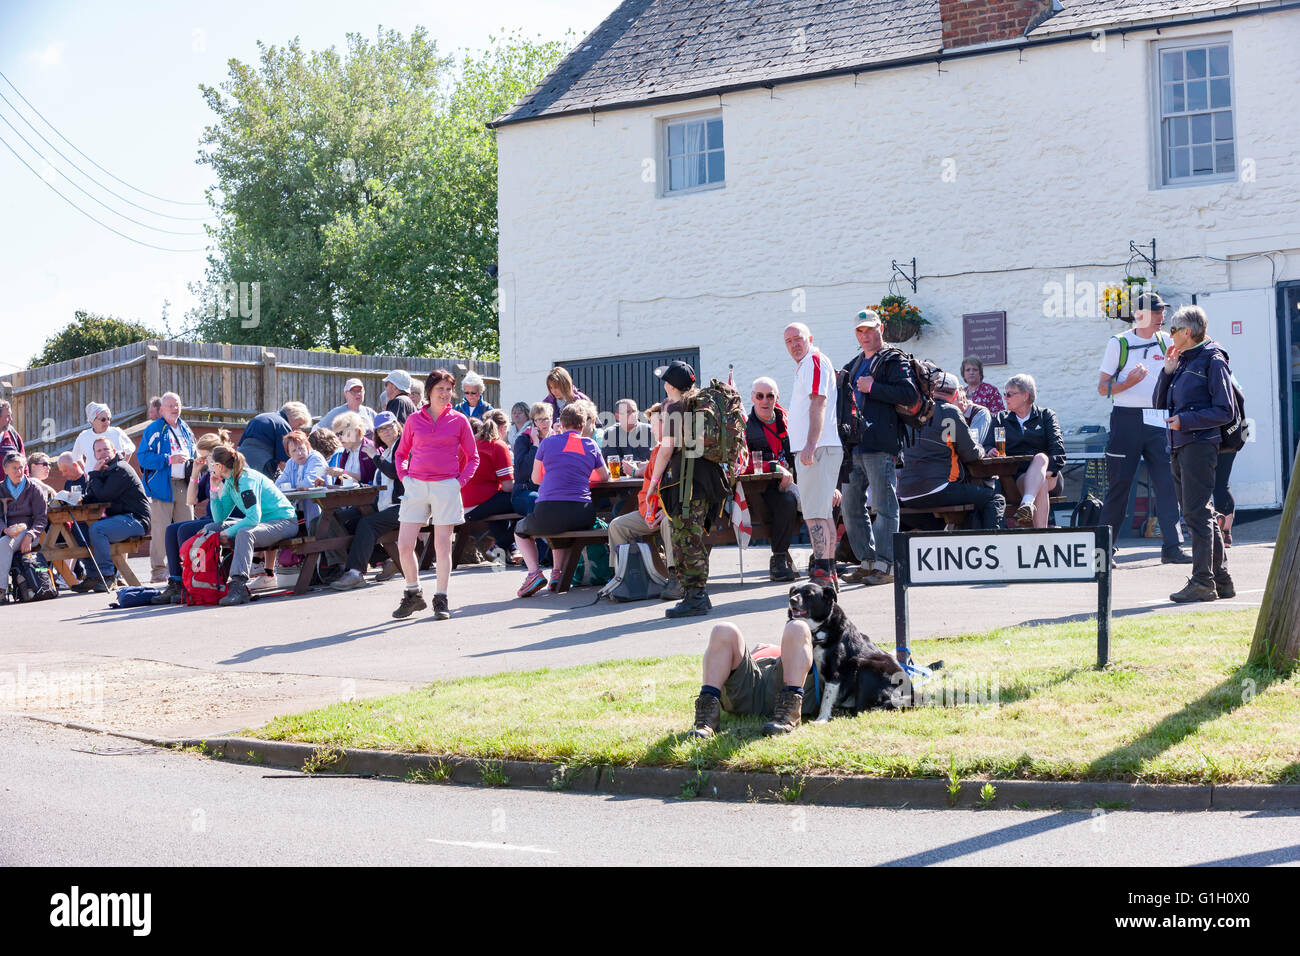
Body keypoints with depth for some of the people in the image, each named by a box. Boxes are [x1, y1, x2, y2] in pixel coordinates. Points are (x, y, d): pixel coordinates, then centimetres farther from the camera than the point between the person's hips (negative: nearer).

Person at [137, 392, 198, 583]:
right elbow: (143, 457, -11)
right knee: (161, 529, -8)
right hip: (162, 485, -6)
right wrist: (169, 459, -18)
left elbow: (192, 453, 30)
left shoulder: (185, 429, 18)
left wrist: (191, 464, 7)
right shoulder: (154, 429, -2)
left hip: (183, 484, 6)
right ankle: (158, 570, -4)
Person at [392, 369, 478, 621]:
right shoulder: (414, 420, 8)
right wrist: (404, 477, 4)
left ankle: (441, 600, 8)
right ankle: (413, 595, 14)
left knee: (442, 545, -1)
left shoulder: (458, 420, 4)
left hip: (446, 487, -2)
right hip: (416, 486, 2)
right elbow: (401, 453, 18)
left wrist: (460, 481, -2)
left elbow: (472, 457, 10)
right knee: (404, 545, -4)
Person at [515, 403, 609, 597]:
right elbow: (605, 477, 25)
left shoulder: (548, 442, 7)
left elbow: (536, 479, 17)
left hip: (548, 512, -3)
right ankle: (558, 572, 24)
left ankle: (534, 572, 2)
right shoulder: (591, 445, 11)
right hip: (583, 517, 3)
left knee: (520, 530, 26)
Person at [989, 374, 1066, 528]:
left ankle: (1027, 503, -59)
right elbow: (988, 447, 9)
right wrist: (989, 452, -17)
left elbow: (1058, 448, 0)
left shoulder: (1046, 416, 15)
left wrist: (1049, 470, -19)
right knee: (1041, 485, -34)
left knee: (1040, 457, -35)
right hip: (1016, 475, 1)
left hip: (1048, 476, 0)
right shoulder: (1000, 419, 21)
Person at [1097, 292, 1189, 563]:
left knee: (1167, 484, -5)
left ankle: (1172, 547, -2)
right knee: (1119, 485, 0)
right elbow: (1103, 387, 0)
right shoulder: (1119, 343, 1)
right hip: (1126, 419, -3)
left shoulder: (1165, 342, 11)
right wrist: (1128, 382, -17)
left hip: (1157, 421, 3)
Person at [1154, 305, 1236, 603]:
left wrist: (1185, 420, -16)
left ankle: (1203, 582, -8)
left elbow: (1225, 411, -11)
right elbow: (1161, 404, 17)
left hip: (1200, 443, -9)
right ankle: (1220, 579, 18)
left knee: (1197, 512, -10)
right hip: (1180, 446, 9)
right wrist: (1167, 371, 6)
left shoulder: (1212, 361, -7)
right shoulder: (1182, 361, 16)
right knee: (1195, 513, 11)